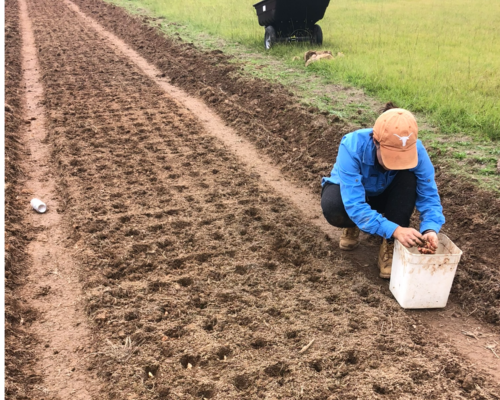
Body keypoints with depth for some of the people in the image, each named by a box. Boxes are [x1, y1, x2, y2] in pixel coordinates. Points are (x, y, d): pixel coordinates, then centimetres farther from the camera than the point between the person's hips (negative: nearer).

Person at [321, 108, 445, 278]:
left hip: (383, 194, 3)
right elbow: (355, 205, -43)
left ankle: (390, 246, -16)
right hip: (351, 191, -2)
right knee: (333, 208, -37)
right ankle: (353, 226, 1)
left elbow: (429, 197, -25)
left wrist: (430, 230, -45)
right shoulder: (352, 146, -39)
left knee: (409, 178, -30)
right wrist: (394, 230, -52)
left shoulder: (416, 150, -30)